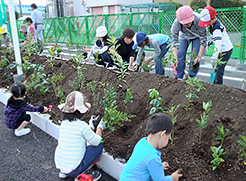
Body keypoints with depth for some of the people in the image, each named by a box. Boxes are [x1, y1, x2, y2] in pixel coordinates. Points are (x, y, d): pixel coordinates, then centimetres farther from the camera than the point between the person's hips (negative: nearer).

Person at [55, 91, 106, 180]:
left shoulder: (64, 123, 1)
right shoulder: (82, 125, -20)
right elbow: (96, 141, -7)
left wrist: (91, 125, 23)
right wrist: (100, 126, 8)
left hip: (60, 164, 7)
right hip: (73, 170, -7)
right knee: (98, 147, 2)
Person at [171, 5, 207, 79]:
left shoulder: (198, 20, -41)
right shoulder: (176, 24, -38)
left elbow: (203, 40, -33)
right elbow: (175, 42, -33)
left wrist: (199, 56, -40)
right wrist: (175, 58, -46)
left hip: (197, 36, -1)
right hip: (183, 36, 2)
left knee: (195, 58, -10)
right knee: (180, 57, -3)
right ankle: (179, 78, 12)